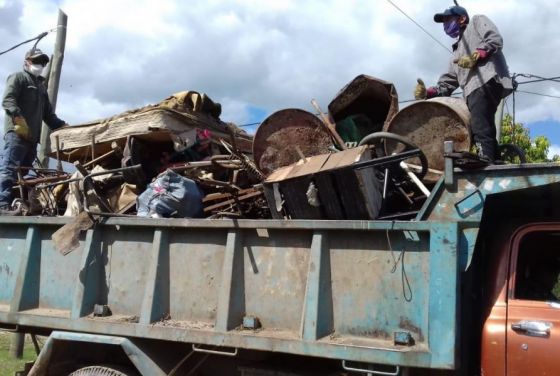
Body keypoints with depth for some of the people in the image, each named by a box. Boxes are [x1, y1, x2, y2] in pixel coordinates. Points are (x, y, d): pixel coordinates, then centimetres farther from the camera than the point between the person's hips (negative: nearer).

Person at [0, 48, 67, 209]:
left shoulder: (41, 85, 33)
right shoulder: (18, 77, 8)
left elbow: (48, 114, 30)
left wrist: (63, 127, 14)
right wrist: (18, 118, -25)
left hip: (32, 136, 8)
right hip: (16, 132, -8)